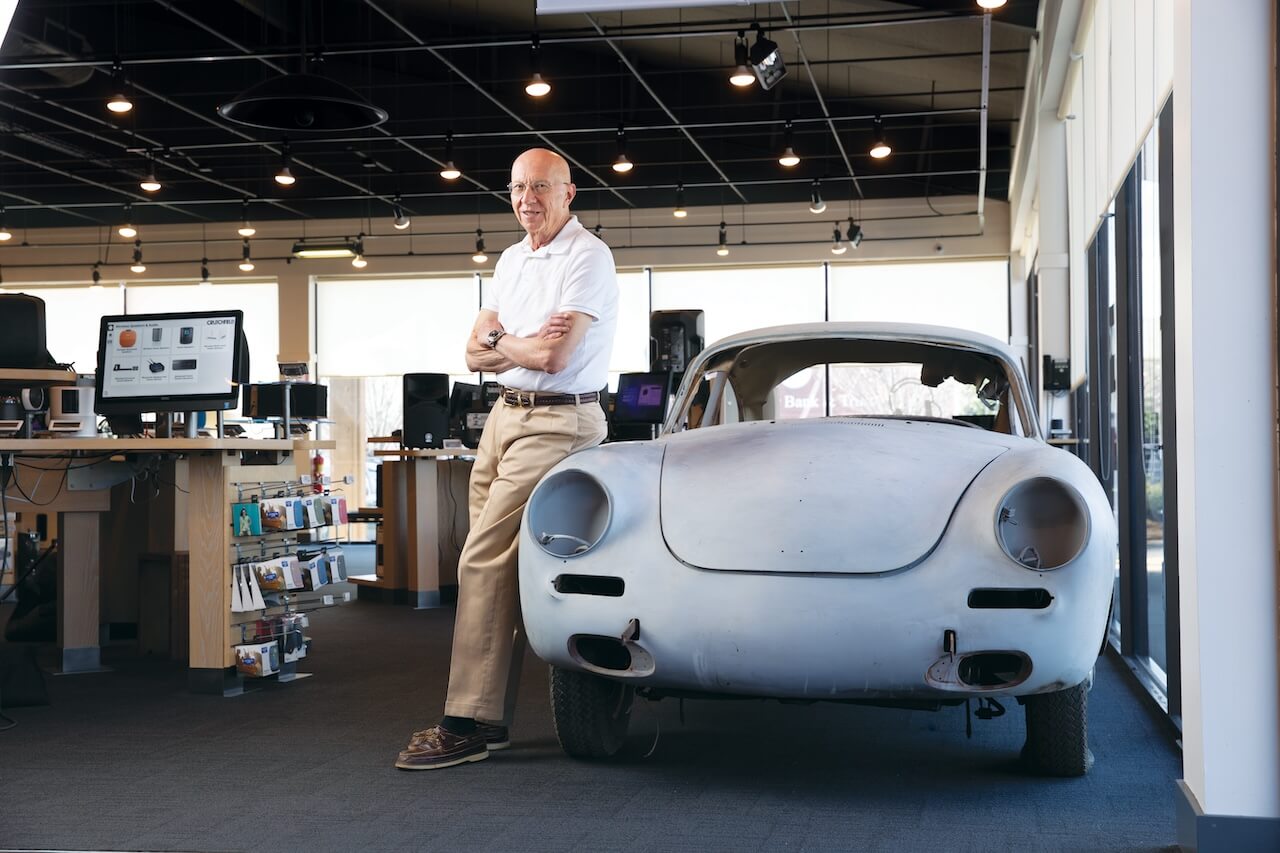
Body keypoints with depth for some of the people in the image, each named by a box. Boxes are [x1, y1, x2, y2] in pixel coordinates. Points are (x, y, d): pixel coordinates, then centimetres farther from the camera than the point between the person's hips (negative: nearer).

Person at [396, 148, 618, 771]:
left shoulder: (587, 257, -9)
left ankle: (471, 725, -12)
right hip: (504, 416, 8)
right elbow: (475, 354, 11)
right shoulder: (512, 259, 17)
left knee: (484, 563, -14)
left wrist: (499, 340, -1)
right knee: (500, 566, 6)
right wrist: (525, 345, -9)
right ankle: (488, 712, 11)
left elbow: (554, 356, -20)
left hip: (556, 423, -8)